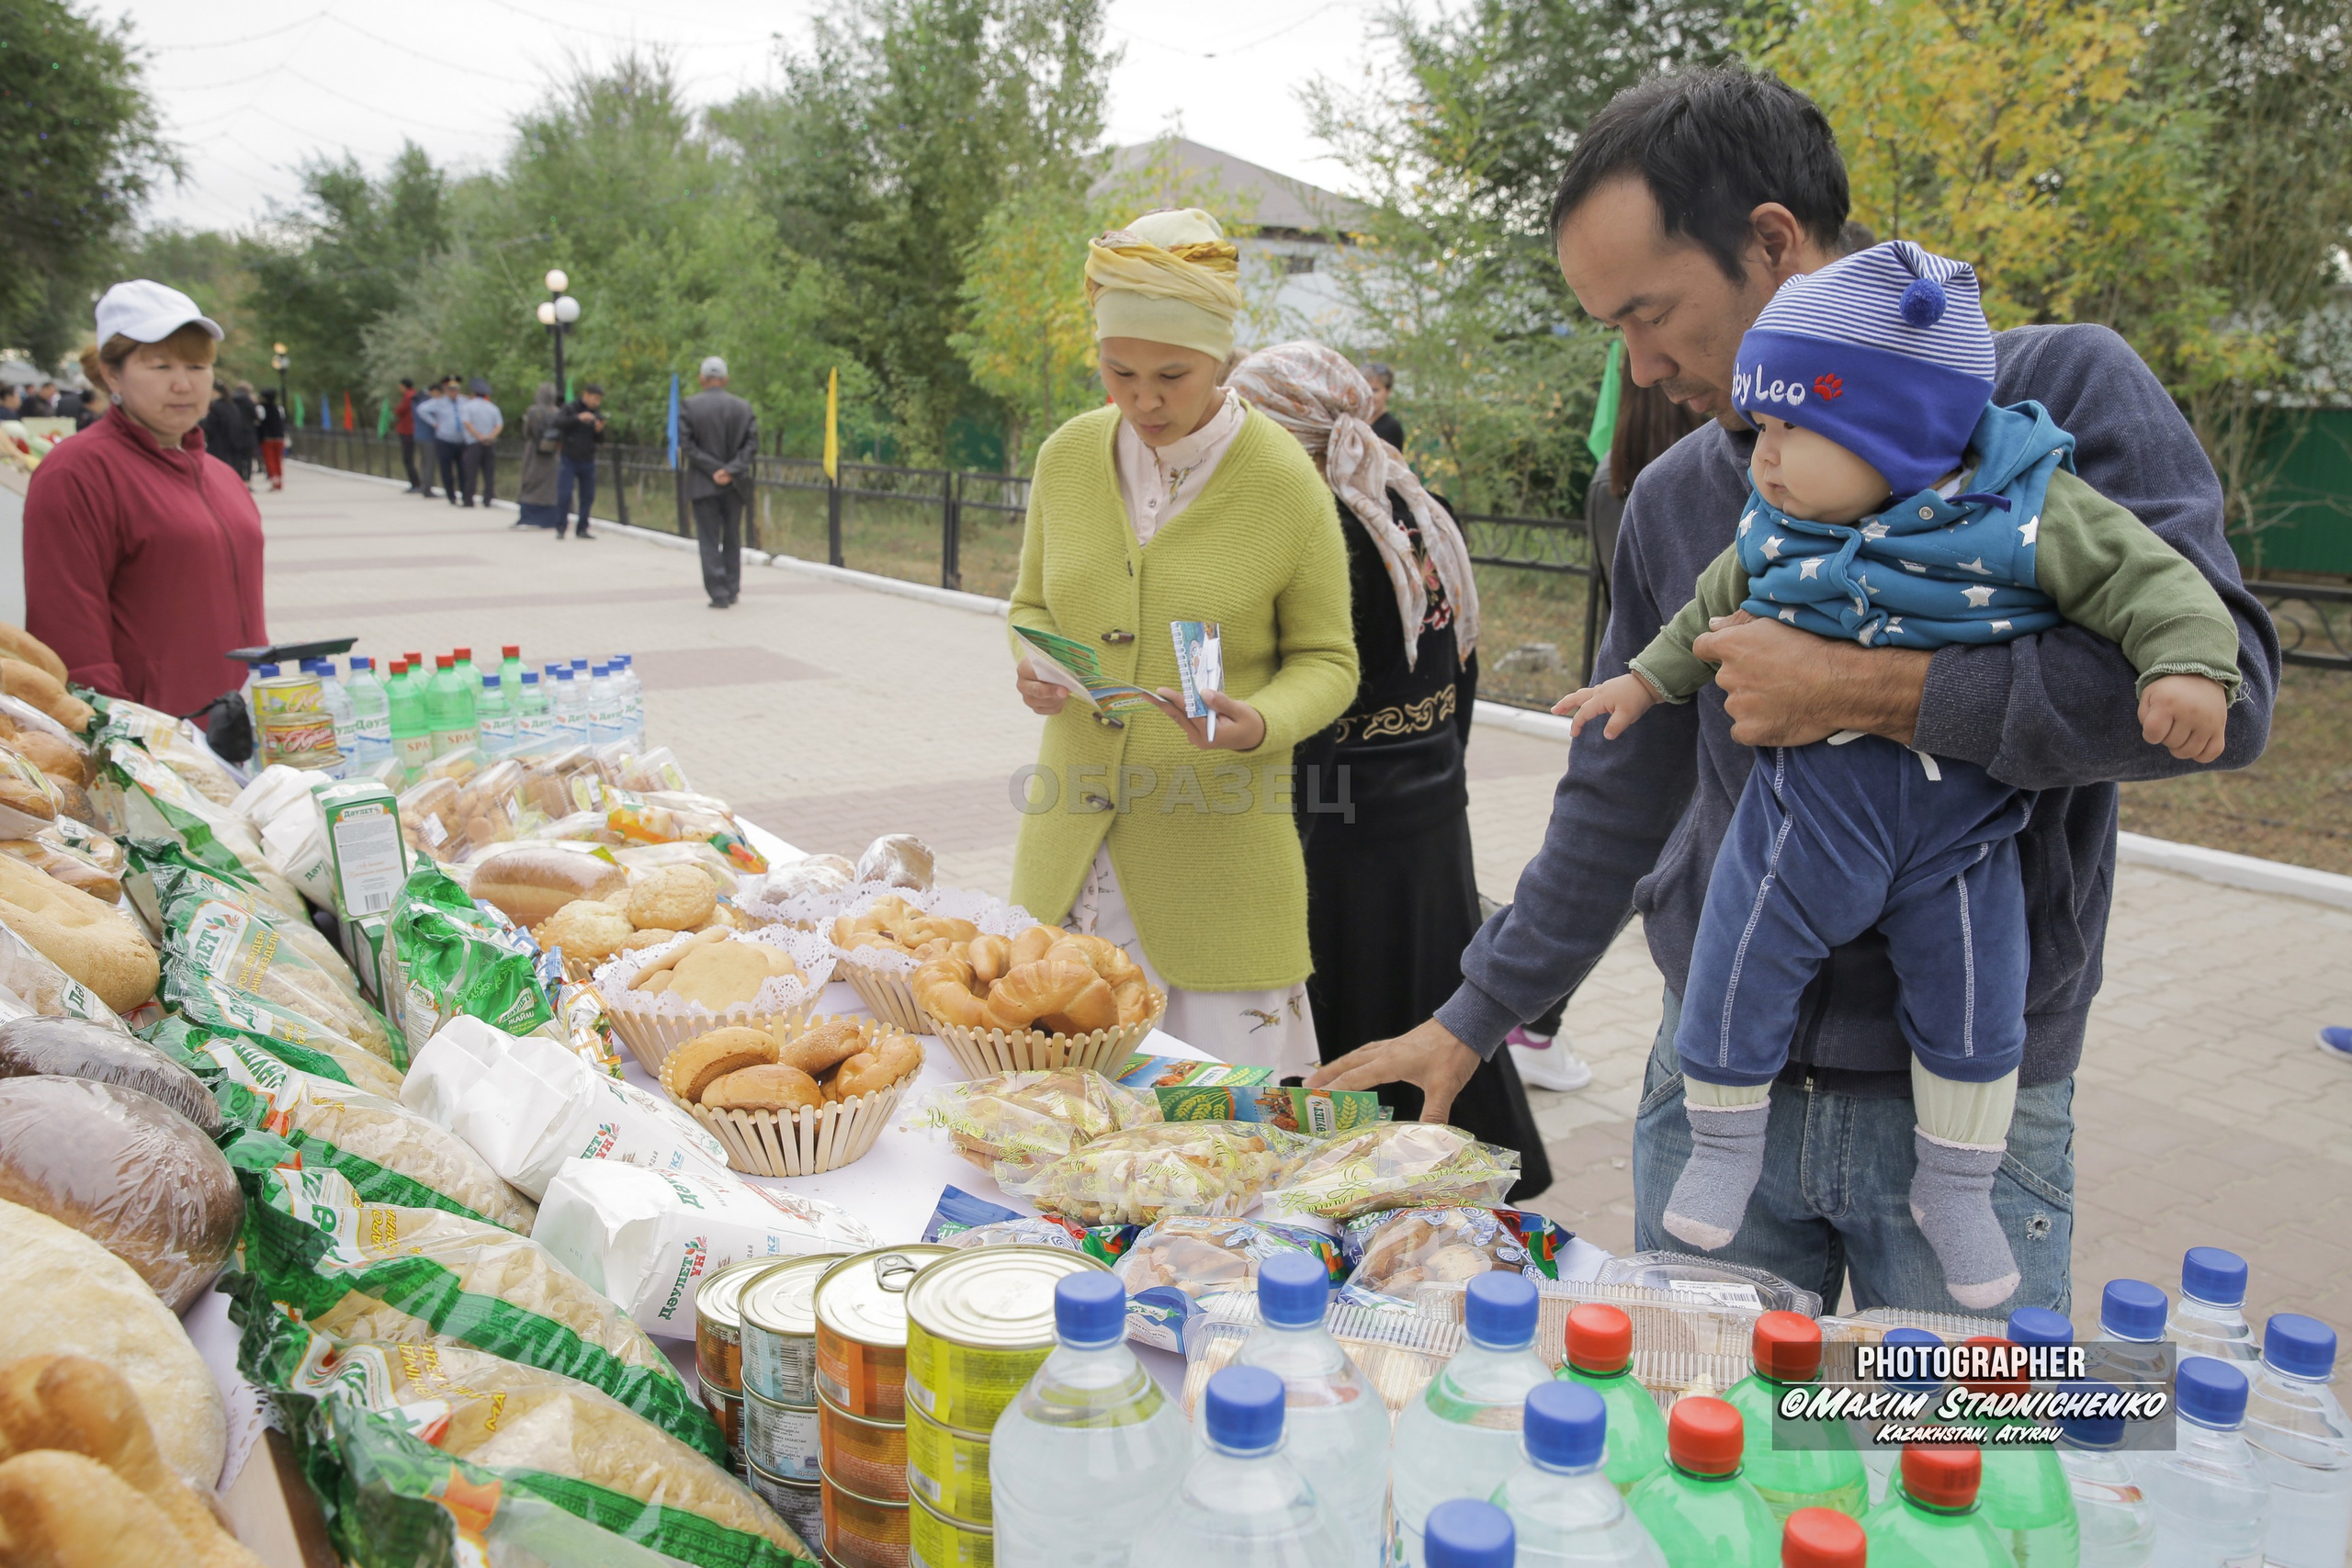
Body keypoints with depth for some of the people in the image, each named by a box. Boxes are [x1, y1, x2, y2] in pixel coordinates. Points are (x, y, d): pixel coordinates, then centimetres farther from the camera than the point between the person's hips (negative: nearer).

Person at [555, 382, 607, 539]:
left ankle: (582, 529, 13)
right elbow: (558, 424, -19)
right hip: (569, 460, -4)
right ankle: (560, 528, 1)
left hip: (588, 461, 4)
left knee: (588, 497, 4)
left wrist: (599, 430, -11)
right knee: (564, 495, -8)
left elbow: (599, 440, 10)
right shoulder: (571, 409, -3)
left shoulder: (597, 414, 9)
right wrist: (578, 418, -29)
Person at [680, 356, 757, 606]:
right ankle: (732, 590, 19)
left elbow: (685, 445, -10)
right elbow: (752, 445, -4)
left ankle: (718, 593, -4)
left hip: (702, 484, -2)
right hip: (734, 484, 2)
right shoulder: (743, 407, 2)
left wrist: (714, 469, -10)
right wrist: (731, 471, -9)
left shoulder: (688, 406, -4)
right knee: (732, 539, 15)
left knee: (710, 541, 1)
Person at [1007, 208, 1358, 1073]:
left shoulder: (1284, 481, -8)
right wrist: (1033, 668, -6)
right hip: (1073, 838, 4)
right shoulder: (1067, 456, 3)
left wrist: (1259, 724, -21)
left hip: (1215, 850, -3)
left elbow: (1326, 661, -1)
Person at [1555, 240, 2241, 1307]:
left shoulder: (2026, 515, -13)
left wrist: (2187, 666, -24)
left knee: (1974, 1006, 9)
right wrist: (1646, 679, 17)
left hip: (1963, 824, -1)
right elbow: (1715, 610, 15)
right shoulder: (1777, 531, -2)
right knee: (1736, 973, 4)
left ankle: (1955, 1187, 32)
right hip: (1808, 805, 2)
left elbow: (2151, 580, -9)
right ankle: (1724, 1146, 29)